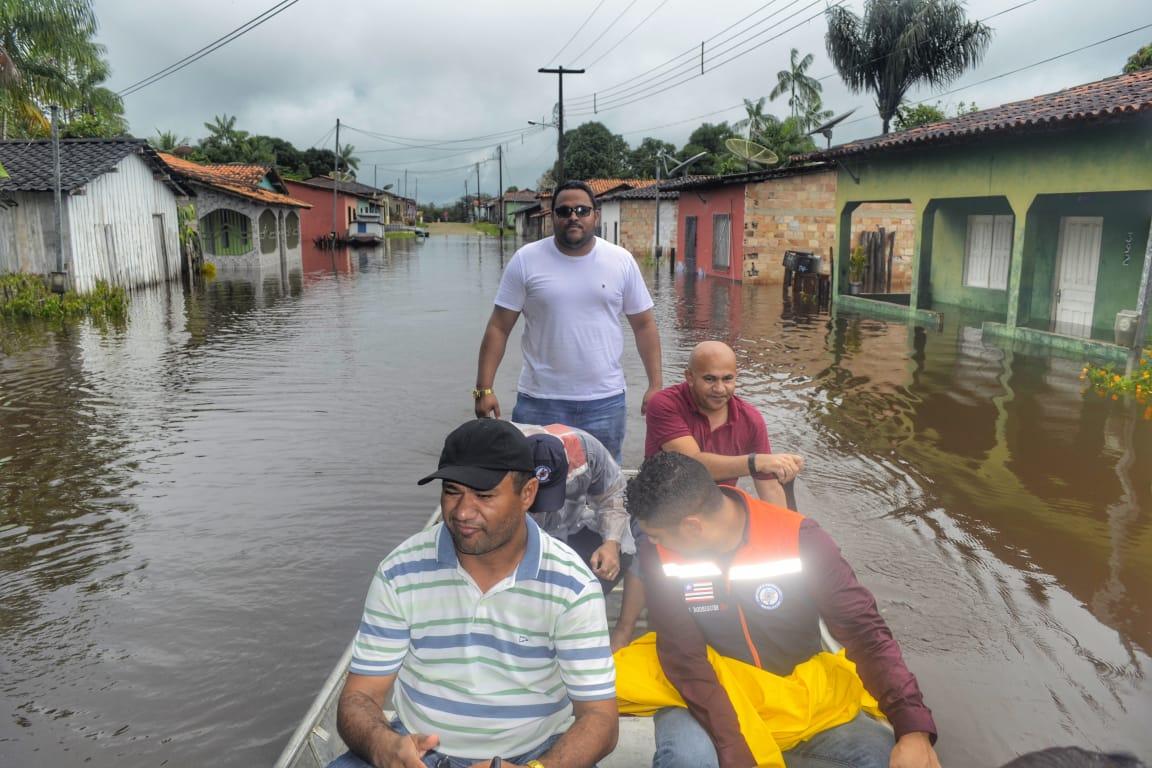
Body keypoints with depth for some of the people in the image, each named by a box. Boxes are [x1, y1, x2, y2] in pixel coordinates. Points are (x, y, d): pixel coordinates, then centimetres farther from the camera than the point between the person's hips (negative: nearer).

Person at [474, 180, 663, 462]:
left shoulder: (622, 261, 2)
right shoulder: (526, 260, -1)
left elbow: (644, 325, 6)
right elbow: (498, 328, -1)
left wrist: (656, 384, 0)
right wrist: (484, 389, -7)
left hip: (605, 400, 1)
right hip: (539, 401, -1)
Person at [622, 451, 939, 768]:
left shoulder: (798, 538, -18)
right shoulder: (658, 552, -16)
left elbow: (865, 631, -14)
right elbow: (684, 659, -18)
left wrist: (914, 728, -26)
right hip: (709, 700, -2)